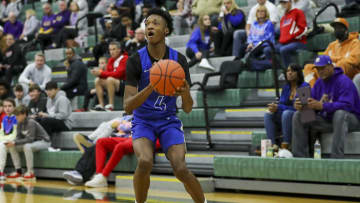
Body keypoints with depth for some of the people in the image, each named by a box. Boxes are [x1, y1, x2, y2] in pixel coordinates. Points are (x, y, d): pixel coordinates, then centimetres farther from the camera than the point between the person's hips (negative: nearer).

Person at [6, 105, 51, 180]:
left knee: (27, 146, -37)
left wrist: (15, 142, -35)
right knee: (12, 147, -4)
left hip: (43, 141, -9)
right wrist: (12, 142, -22)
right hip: (31, 142, 9)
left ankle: (30, 172, -29)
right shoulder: (19, 123, -3)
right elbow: (19, 137, 0)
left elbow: (30, 139, -32)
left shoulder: (31, 122, -26)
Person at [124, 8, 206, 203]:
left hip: (169, 121, 1)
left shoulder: (178, 59, -8)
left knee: (180, 169, -20)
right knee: (145, 162, -29)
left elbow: (188, 109, -6)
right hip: (143, 122, -1)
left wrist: (186, 93, -30)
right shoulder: (136, 60, -13)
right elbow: (127, 106, -19)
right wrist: (151, 87, -35)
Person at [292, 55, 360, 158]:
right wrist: (300, 105, -20)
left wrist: (321, 106, -40)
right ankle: (300, 157, -9)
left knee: (339, 113, -41)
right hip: (326, 120, 7)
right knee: (298, 116, -4)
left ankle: (336, 157, -43)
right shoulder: (319, 82, 7)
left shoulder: (344, 81, -16)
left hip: (350, 119, -7)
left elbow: (346, 105, -31)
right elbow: (313, 104, 5)